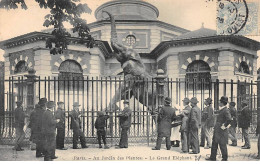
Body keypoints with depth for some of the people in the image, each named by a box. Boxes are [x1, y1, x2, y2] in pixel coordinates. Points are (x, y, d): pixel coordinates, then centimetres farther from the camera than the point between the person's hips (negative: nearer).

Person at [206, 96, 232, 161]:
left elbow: (229, 119, -30)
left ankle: (225, 158, 12)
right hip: (217, 131, 10)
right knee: (214, 144, 14)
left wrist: (224, 126, -21)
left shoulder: (226, 110, -18)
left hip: (221, 131, -10)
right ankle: (213, 157, 21)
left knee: (222, 145, 0)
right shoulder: (221, 110, 11)